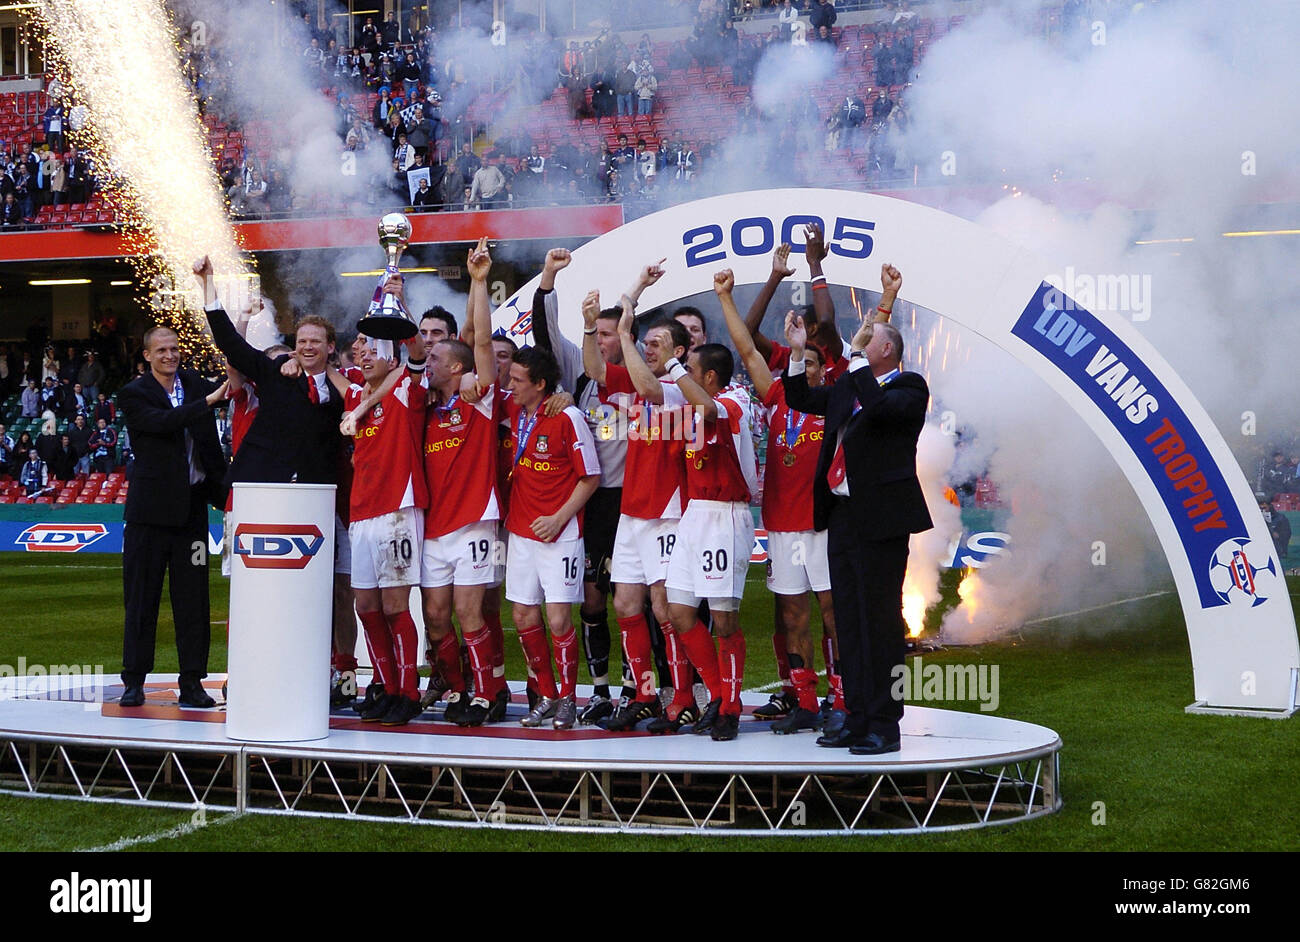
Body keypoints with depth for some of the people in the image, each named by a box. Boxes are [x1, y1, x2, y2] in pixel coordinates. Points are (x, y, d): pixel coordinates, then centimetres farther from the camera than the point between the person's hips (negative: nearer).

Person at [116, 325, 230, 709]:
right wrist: (207, 401, -24)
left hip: (192, 506, 3)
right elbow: (163, 422, -20)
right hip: (150, 508, -3)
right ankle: (134, 681, 9)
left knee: (193, 597, 3)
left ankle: (191, 683, 7)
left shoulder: (194, 383, 13)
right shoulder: (133, 394, -3)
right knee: (141, 595, 2)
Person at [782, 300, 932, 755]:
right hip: (841, 515, 8)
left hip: (879, 517, -8)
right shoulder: (846, 387, 17)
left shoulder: (909, 387, -5)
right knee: (849, 622, 11)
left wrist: (857, 355, -17)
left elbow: (881, 407, -24)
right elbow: (799, 398, 24)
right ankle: (856, 718, 17)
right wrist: (798, 352, 10)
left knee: (880, 622, -5)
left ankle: (883, 725, 0)